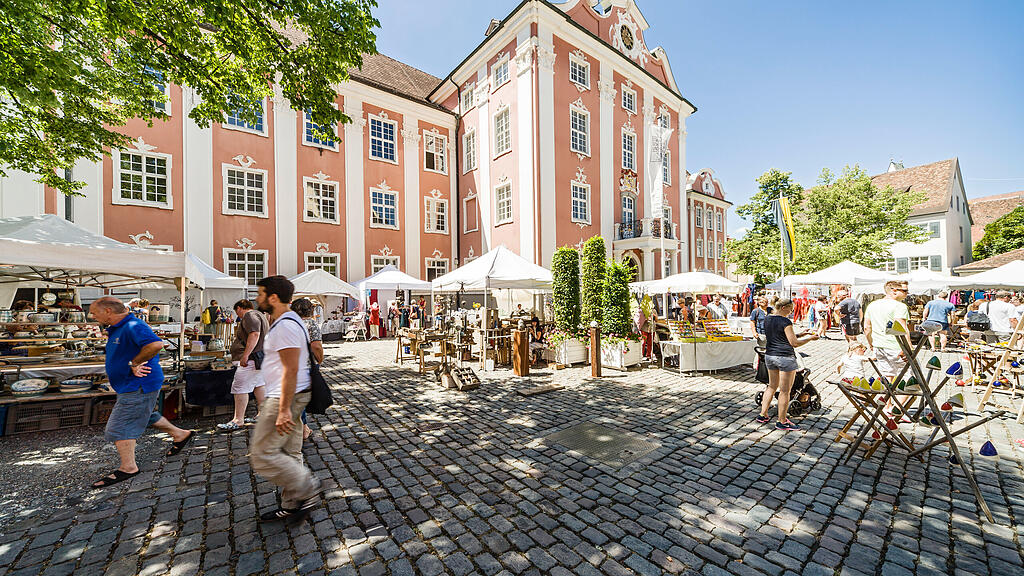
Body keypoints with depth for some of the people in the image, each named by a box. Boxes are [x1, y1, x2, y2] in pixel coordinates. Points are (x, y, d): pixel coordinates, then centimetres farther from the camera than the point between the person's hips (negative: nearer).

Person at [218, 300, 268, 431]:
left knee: (240, 388, -6)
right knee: (259, 385, 14)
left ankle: (238, 420, -2)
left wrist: (245, 355, -28)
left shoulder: (250, 315, -12)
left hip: (251, 359, -11)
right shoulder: (259, 314, 21)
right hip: (260, 358, 11)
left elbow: (254, 334, -26)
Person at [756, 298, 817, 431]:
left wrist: (798, 335, 18)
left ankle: (763, 415, 21)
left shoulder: (767, 319, 8)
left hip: (769, 356, 8)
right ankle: (782, 422, 10)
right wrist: (810, 338, 1)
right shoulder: (785, 322, -14)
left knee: (772, 386, 19)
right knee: (785, 390, 2)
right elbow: (794, 343, -12)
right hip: (785, 357, -7)